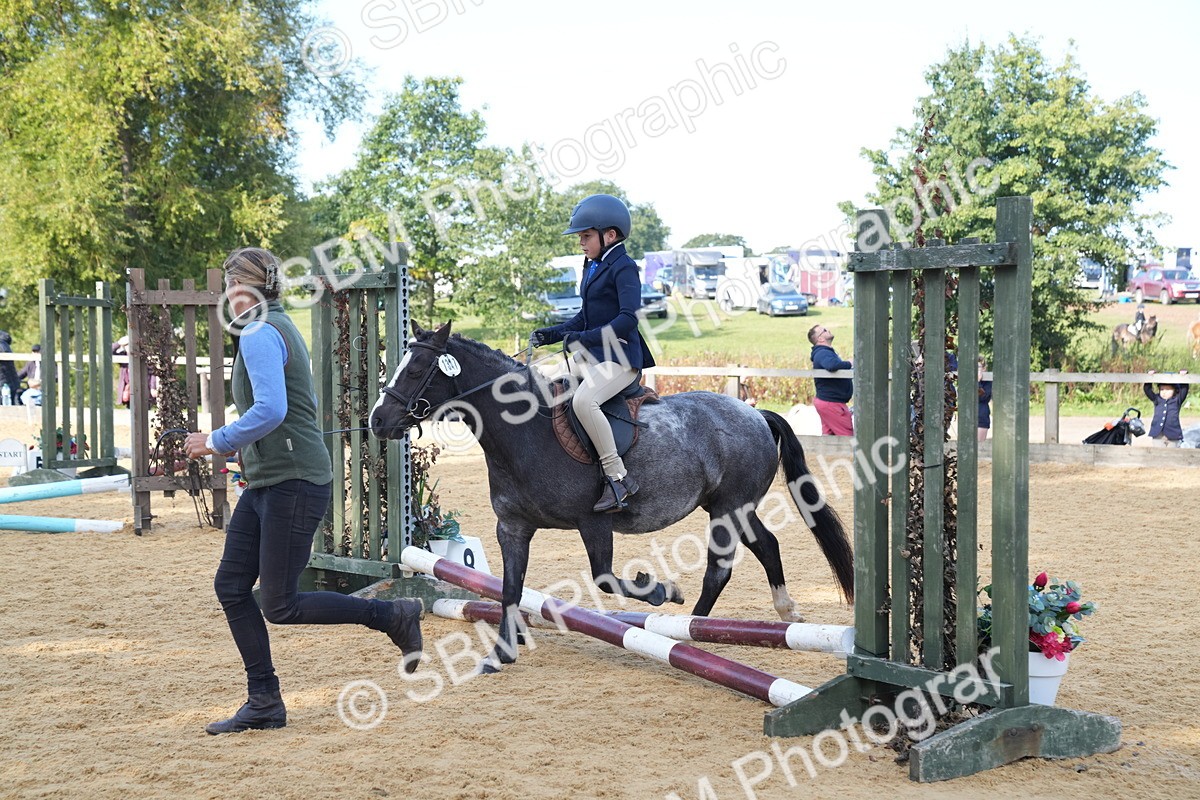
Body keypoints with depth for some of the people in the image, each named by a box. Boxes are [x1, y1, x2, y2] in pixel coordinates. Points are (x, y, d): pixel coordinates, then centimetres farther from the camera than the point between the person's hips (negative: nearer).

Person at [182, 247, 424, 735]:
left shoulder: (260, 333, -14)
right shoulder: (277, 326, 17)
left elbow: (270, 410, -27)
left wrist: (216, 443, -16)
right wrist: (231, 444, 21)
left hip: (292, 484, -10)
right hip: (265, 483, 10)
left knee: (280, 606, -5)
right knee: (231, 586, 8)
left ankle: (394, 616, 6)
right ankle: (264, 703, 12)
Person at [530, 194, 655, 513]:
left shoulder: (623, 268, -12)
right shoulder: (592, 267, 17)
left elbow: (628, 318, -23)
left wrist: (584, 338, -27)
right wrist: (551, 334, 11)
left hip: (620, 357, -10)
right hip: (590, 355, 10)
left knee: (583, 400, -32)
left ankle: (618, 477, -25)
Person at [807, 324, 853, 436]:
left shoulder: (825, 352, 18)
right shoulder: (823, 353, -18)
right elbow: (832, 365, -37)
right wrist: (849, 364, -21)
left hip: (826, 400, 10)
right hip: (831, 402, -10)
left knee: (828, 433, 10)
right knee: (847, 436, -9)